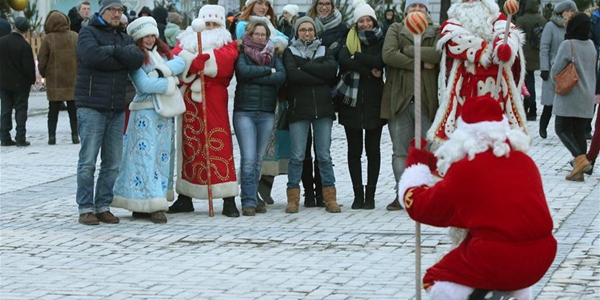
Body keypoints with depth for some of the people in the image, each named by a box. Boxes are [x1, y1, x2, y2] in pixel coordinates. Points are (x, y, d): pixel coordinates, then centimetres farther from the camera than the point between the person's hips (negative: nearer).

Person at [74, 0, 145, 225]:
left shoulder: (124, 38, 17)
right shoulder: (88, 33, 1)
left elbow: (137, 59, -3)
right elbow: (93, 56, -20)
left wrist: (113, 50, -12)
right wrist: (122, 60, -7)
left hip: (117, 109, 6)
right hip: (91, 107, -6)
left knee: (113, 163, 5)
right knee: (88, 161, -5)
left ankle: (103, 207, 13)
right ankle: (85, 209, 0)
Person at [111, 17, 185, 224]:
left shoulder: (163, 54, 15)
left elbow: (180, 63, -2)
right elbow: (144, 84, -18)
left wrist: (162, 70, -17)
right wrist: (170, 83, -10)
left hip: (165, 113, 7)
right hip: (145, 113, -7)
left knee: (162, 157, 7)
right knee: (145, 156, -9)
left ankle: (143, 204, 13)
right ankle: (154, 206, -13)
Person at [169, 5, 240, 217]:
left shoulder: (227, 45, 8)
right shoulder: (186, 41, 16)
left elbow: (225, 60, -14)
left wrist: (192, 62, -14)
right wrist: (204, 62, -15)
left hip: (214, 102, -3)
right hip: (189, 101, 3)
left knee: (219, 146, -7)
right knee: (188, 146, 7)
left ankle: (229, 200, -7)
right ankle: (184, 198, 15)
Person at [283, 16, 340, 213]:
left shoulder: (324, 50, 15)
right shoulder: (290, 52, 8)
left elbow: (332, 69, -6)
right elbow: (292, 74, -11)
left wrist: (304, 66, -10)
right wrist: (319, 77, -12)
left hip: (323, 108, 2)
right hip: (299, 109, -2)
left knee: (324, 155, 3)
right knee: (297, 156, -4)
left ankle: (330, 198, 5)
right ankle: (293, 199, 2)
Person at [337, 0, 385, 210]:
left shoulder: (381, 40, 4)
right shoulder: (349, 40, 6)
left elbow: (380, 61, -15)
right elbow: (343, 61, -13)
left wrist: (357, 57, -11)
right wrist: (369, 69, -14)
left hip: (374, 100, -1)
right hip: (352, 100, 1)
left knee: (372, 149, 2)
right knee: (354, 149, 4)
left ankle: (370, 194, 7)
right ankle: (358, 194, 10)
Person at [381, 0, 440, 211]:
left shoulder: (436, 32, 11)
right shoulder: (395, 29, 13)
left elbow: (439, 53, -11)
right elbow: (388, 55, -6)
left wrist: (407, 50, -8)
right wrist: (420, 64, -9)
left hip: (426, 99, -1)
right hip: (399, 97, 1)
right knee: (400, 150, 2)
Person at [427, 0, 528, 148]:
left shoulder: (496, 17, 14)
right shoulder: (454, 19, 13)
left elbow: (509, 32, -9)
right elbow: (455, 39, -10)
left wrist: (506, 46, -33)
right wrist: (487, 50, -18)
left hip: (496, 83, 0)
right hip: (465, 85, 0)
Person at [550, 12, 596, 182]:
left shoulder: (568, 45, -14)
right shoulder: (591, 45, 7)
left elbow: (555, 71, -10)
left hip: (569, 96, -6)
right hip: (587, 97, 6)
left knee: (562, 129, 2)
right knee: (579, 131, 9)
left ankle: (581, 158, -18)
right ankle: (579, 171, 5)